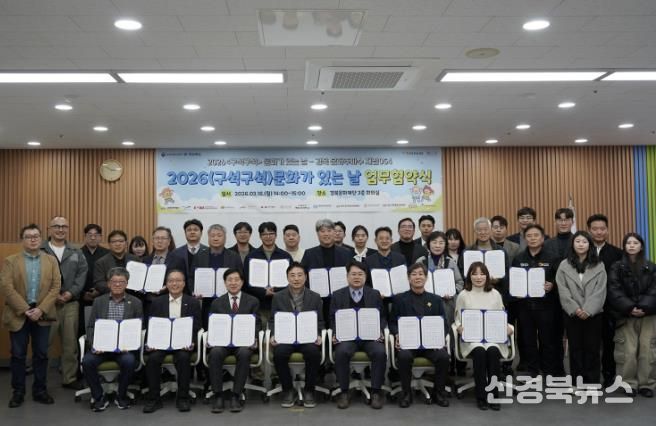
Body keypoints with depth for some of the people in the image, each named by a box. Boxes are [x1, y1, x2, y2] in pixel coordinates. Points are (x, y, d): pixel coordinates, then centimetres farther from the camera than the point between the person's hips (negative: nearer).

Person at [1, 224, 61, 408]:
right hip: (18, 315, -1)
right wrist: (25, 310, -14)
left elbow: (56, 287, -1)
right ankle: (18, 392, 16)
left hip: (42, 314, 1)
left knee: (41, 354, 6)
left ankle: (40, 391, 17)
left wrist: (41, 309, -12)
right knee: (18, 355, 6)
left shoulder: (51, 260, 6)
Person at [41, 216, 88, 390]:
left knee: (70, 342, 8)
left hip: (71, 303, 3)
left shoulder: (76, 252, 13)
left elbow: (83, 273, 4)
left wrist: (71, 293, -9)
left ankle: (70, 378, 17)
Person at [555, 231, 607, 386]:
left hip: (593, 314, 0)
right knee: (575, 348, 5)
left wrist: (588, 310, -14)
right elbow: (563, 291, -2)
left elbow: (599, 291, -4)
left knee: (592, 348, 3)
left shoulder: (599, 266, 5)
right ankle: (577, 382, 12)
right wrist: (575, 309, -12)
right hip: (572, 314, 0)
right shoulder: (564, 265, 5)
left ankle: (592, 382, 11)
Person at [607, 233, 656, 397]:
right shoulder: (617, 267, 3)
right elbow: (614, 291, -6)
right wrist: (629, 308, -17)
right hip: (626, 316, -1)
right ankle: (629, 383, 7)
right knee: (628, 352, -6)